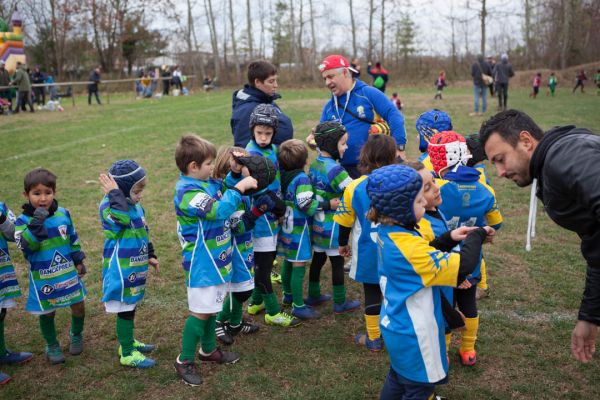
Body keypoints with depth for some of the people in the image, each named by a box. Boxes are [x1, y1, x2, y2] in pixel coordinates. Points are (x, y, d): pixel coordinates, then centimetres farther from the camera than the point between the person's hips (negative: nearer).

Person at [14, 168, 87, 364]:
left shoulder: (63, 214, -2)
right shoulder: (23, 221, -13)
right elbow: (25, 246, -28)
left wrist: (79, 260, 12)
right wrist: (36, 223, -33)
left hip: (68, 273, 3)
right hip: (43, 278, -3)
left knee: (79, 306, 11)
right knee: (47, 313, 10)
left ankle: (76, 334, 39)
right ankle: (52, 346, 33)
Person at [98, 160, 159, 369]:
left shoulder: (135, 206, 7)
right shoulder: (108, 206, -19)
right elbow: (121, 219, -43)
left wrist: (150, 255, 24)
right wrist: (115, 194, -35)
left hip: (135, 268, 9)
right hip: (121, 271, -9)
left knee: (130, 307, 22)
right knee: (125, 310, 2)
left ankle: (128, 341, 38)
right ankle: (127, 353, 13)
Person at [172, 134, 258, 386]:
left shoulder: (208, 183, 5)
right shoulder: (188, 193, -24)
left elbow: (224, 196, 22)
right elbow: (219, 211, -34)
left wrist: (240, 178, 5)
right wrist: (239, 188, -28)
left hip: (216, 259, 9)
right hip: (202, 264, -9)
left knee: (211, 307, 21)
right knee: (200, 311, 0)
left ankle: (208, 350, 37)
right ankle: (185, 361, 15)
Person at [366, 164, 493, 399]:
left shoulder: (387, 233, -4)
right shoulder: (407, 246, -32)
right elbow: (463, 266, -31)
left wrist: (449, 239, -5)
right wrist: (477, 235, -14)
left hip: (397, 327, 9)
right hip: (414, 336, -9)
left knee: (397, 380, 27)